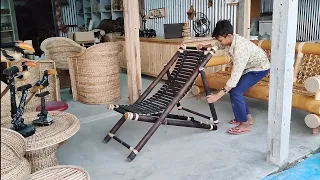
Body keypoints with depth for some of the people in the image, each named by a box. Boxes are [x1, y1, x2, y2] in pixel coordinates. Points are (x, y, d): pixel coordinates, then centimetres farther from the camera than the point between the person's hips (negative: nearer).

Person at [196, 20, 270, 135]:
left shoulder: (240, 48, -39)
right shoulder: (229, 40, -13)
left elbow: (235, 77, -41)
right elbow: (217, 45, 13)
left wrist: (217, 96, -41)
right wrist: (204, 46, -6)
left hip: (259, 68, -9)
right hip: (249, 66, 9)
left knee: (235, 92, -18)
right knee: (233, 89, 8)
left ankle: (245, 125, -3)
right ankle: (247, 117, 22)